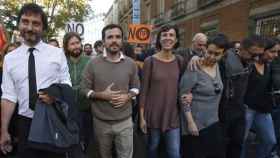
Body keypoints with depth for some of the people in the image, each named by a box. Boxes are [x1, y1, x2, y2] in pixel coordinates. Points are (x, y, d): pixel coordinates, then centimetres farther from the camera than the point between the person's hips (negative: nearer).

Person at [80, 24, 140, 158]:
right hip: (101, 122, 0)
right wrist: (102, 95, -20)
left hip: (125, 121, 1)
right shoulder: (93, 63, -8)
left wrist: (127, 97, -13)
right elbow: (84, 88, -5)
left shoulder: (130, 63, -2)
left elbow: (135, 87, 7)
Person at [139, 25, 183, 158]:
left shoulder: (179, 61, 1)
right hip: (153, 114, -2)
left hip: (173, 114, 3)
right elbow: (144, 90, -8)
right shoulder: (150, 61, -10)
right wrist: (142, 117, -8)